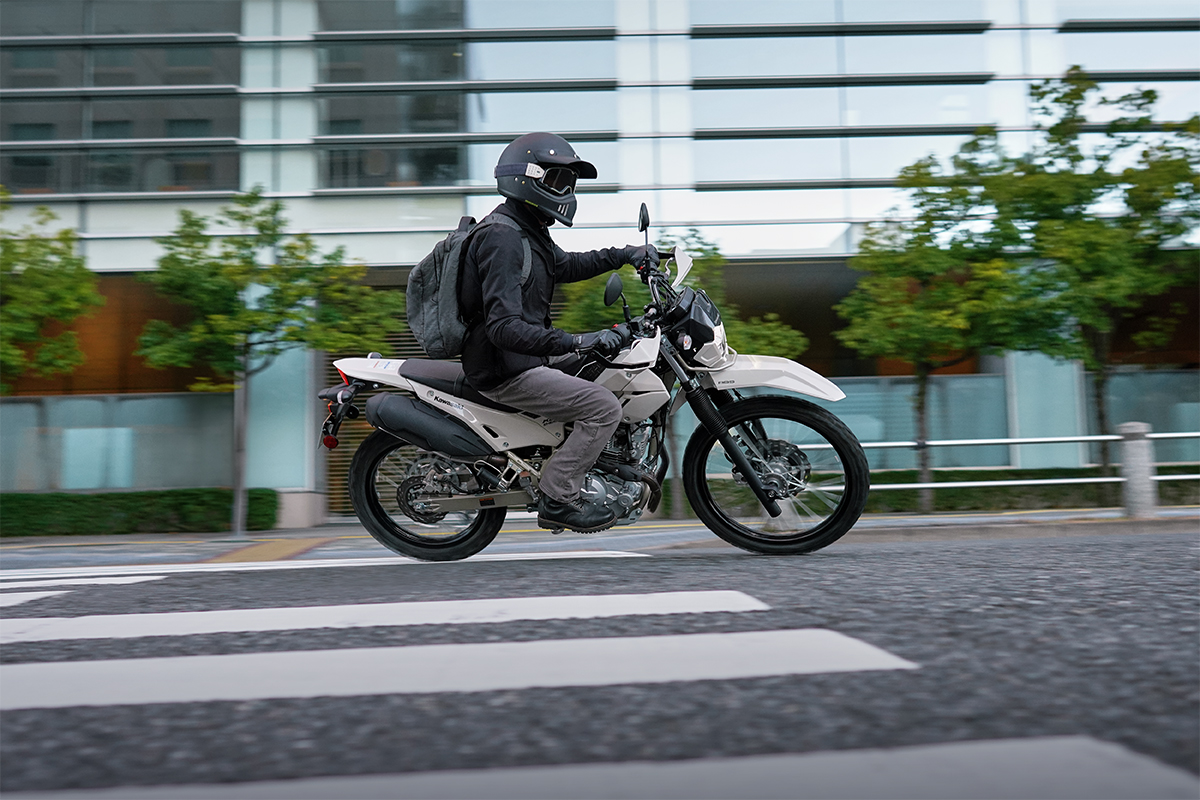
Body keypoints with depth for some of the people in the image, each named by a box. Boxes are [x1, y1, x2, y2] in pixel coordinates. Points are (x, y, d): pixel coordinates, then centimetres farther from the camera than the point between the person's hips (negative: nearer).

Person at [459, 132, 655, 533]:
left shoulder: (527, 230, 12)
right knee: (605, 408, -18)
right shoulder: (502, 239, -21)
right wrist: (576, 341, -38)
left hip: (528, 353, 11)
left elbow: (566, 265, 31)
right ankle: (556, 499, -9)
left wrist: (624, 255, 20)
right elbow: (504, 327, -31)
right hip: (506, 370, -11)